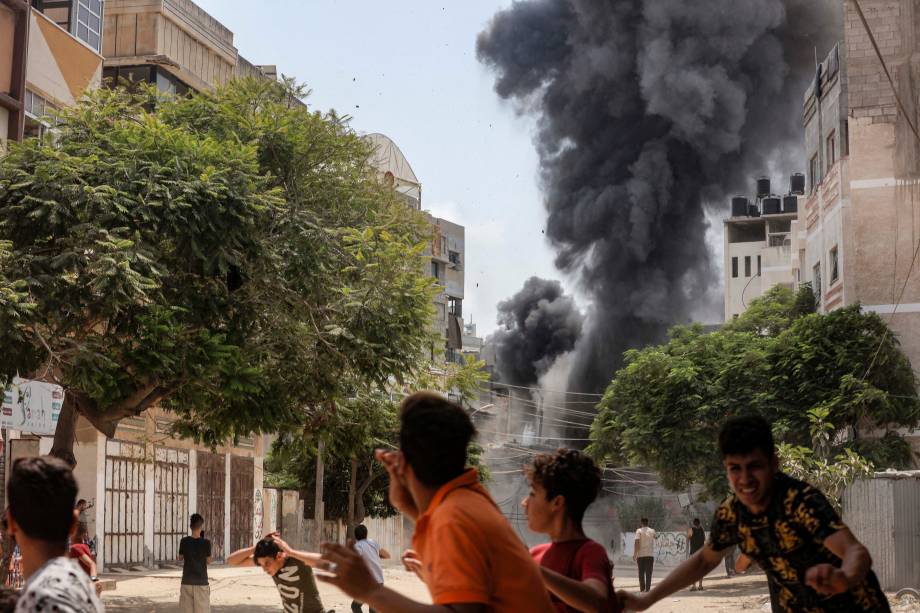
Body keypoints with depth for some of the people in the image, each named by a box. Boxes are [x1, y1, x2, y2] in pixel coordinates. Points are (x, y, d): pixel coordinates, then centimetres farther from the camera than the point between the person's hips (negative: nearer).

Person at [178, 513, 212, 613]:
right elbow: (208, 561, 2)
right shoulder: (206, 542, -10)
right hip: (201, 582, -2)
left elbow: (180, 558, 10)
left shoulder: (184, 541, -5)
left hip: (187, 582, 2)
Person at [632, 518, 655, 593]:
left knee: (641, 573, 9)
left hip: (641, 554, -1)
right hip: (650, 554, 1)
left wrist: (635, 554, -13)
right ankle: (647, 589, -6)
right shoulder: (652, 531, 6)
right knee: (648, 573, 1)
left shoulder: (639, 531, -3)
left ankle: (642, 588, 9)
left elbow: (636, 543, -14)